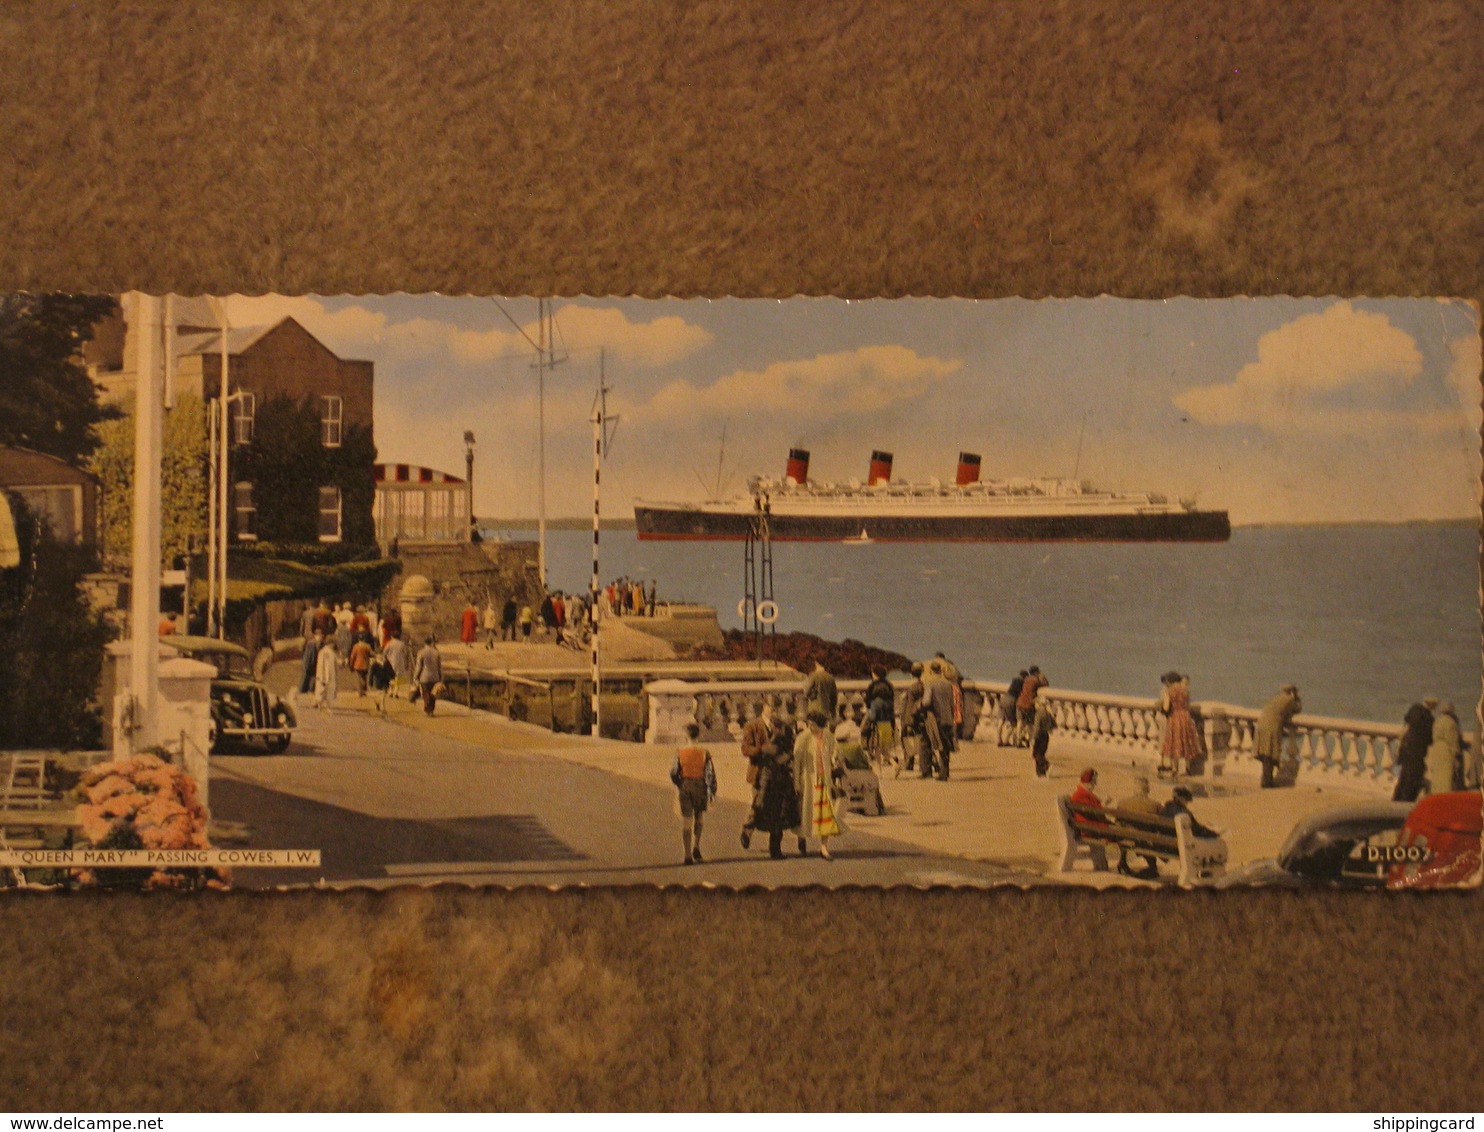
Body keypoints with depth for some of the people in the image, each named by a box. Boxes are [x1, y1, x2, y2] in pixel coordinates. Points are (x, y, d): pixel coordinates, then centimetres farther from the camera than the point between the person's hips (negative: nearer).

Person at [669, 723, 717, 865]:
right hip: (700, 787, 0)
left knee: (686, 822, 3)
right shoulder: (704, 753, -7)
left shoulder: (680, 752, -5)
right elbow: (710, 773, -7)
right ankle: (696, 848, 12)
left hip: (685, 788, 0)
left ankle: (688, 855, 0)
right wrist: (712, 791, 1)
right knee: (698, 818, 22)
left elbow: (673, 773, -1)